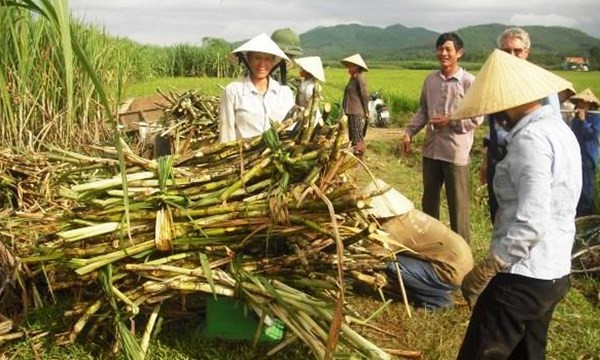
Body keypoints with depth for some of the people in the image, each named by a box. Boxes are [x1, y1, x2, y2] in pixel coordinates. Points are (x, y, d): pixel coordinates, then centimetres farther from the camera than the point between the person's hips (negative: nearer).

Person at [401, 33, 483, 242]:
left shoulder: (469, 81, -9)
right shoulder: (431, 79, 7)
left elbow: (477, 118, -9)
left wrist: (450, 121, -18)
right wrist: (409, 132, 3)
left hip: (456, 152, -5)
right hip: (431, 150, 6)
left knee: (457, 203, 5)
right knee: (429, 198, 18)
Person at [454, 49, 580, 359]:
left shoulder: (530, 139, -19)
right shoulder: (558, 128, 11)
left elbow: (531, 225, -26)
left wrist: (484, 270, -21)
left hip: (523, 278, -10)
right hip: (554, 273, 10)